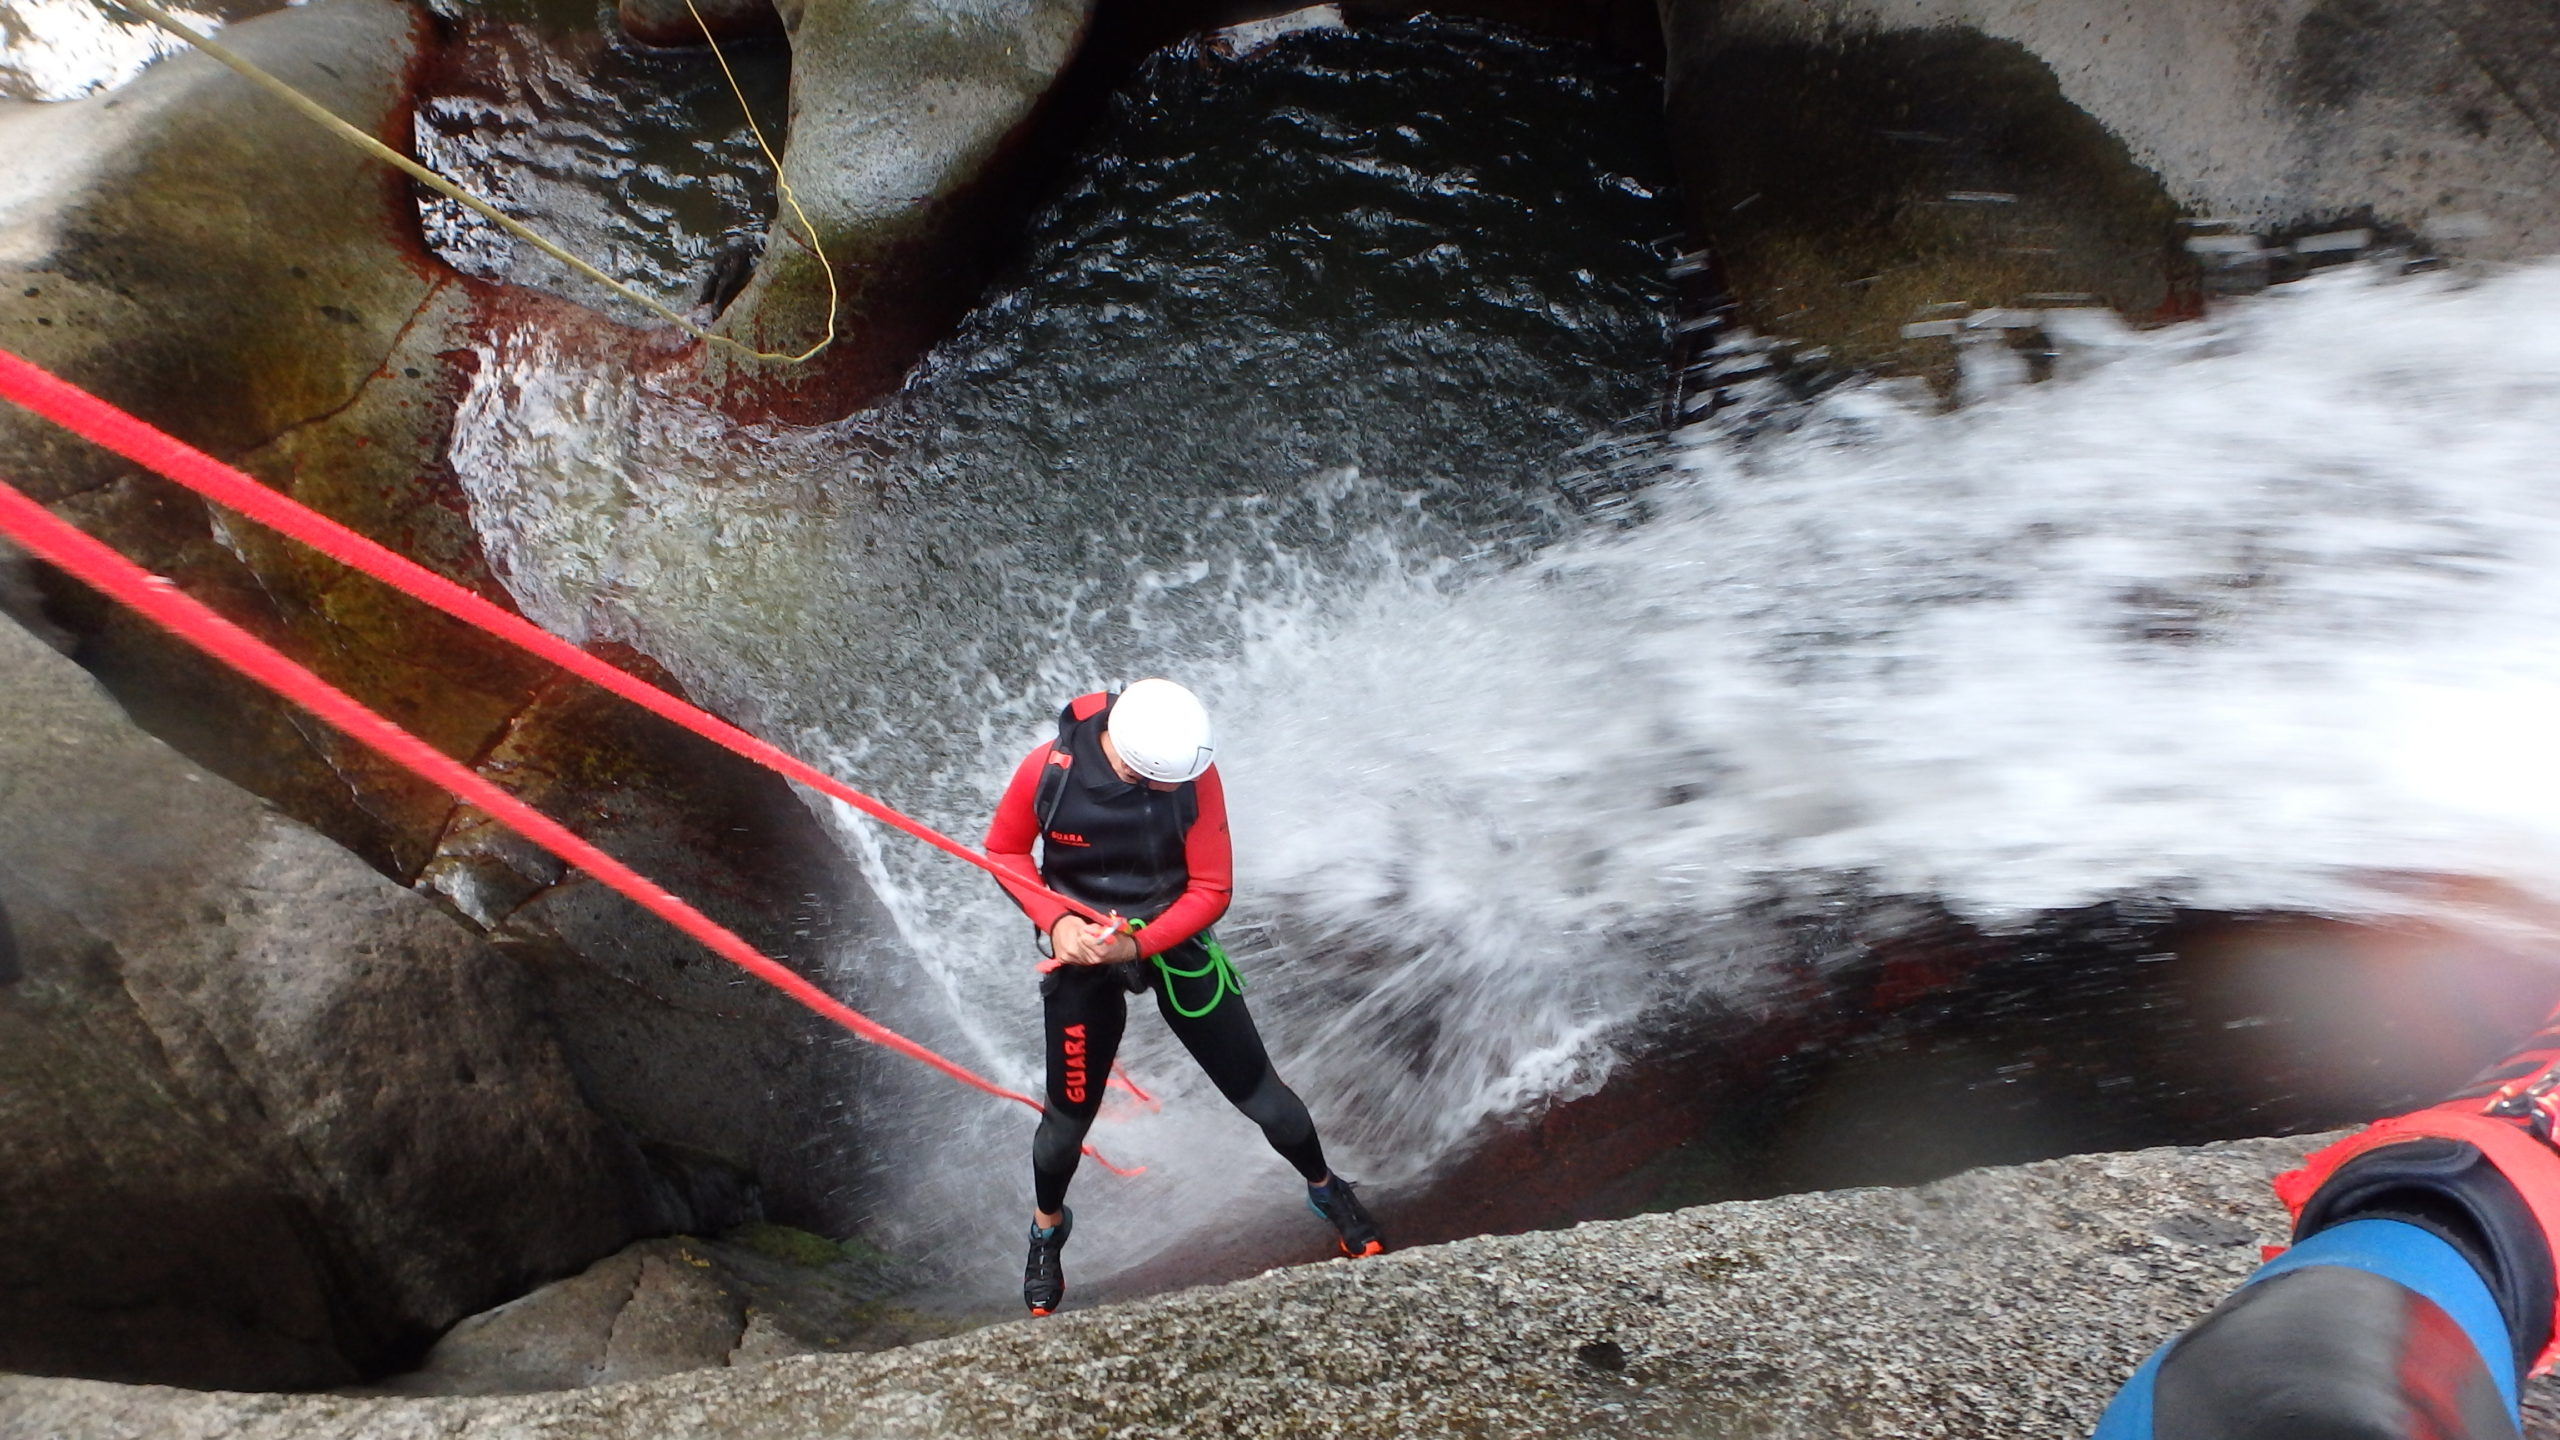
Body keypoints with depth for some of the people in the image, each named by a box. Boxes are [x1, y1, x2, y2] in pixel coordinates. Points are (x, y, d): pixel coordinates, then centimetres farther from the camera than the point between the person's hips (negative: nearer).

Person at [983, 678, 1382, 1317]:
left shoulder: (1195, 776, -22)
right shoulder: (1049, 768, -23)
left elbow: (1211, 891, -13)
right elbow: (1003, 851, -5)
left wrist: (1138, 944, -26)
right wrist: (1055, 920, -19)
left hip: (1175, 946, 1)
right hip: (1081, 956, 0)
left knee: (1258, 1091, 7)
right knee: (1068, 1117, 10)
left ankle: (1326, 1191, 36)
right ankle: (1047, 1226, 43)